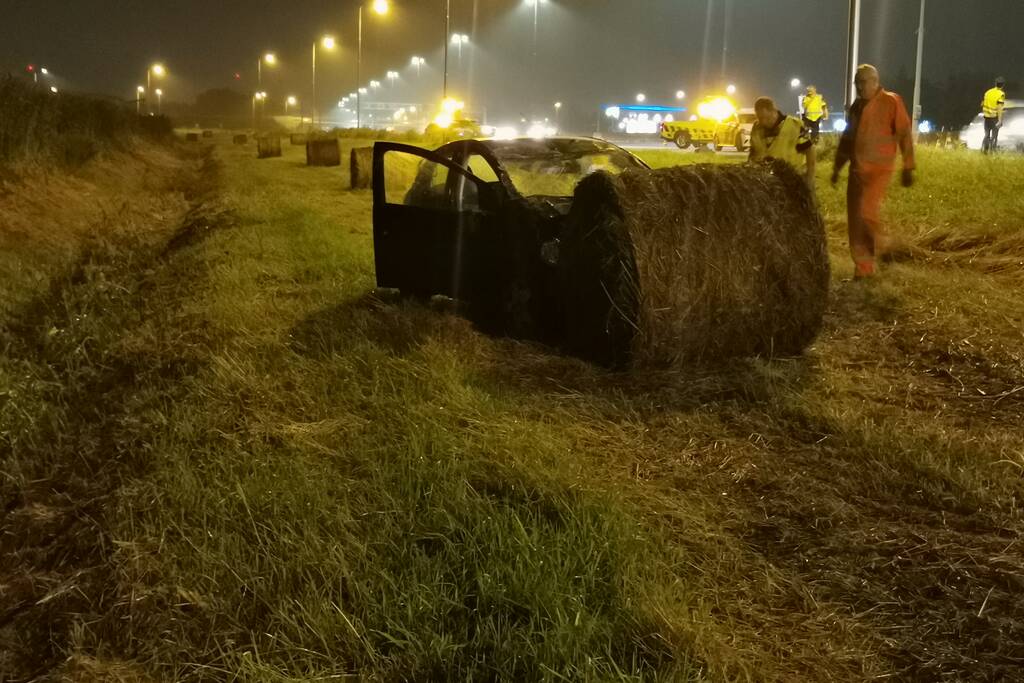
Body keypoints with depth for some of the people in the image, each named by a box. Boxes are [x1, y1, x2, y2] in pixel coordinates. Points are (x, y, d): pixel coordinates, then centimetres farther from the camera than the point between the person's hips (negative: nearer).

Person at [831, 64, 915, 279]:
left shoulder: (891, 102, -7)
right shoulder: (856, 106, 13)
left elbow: (905, 135, -9)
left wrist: (908, 168, -13)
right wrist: (837, 167, 22)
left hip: (879, 169, -7)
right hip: (856, 169, 7)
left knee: (867, 211, -22)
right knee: (855, 220, 5)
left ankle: (879, 244, 8)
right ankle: (863, 269, 14)